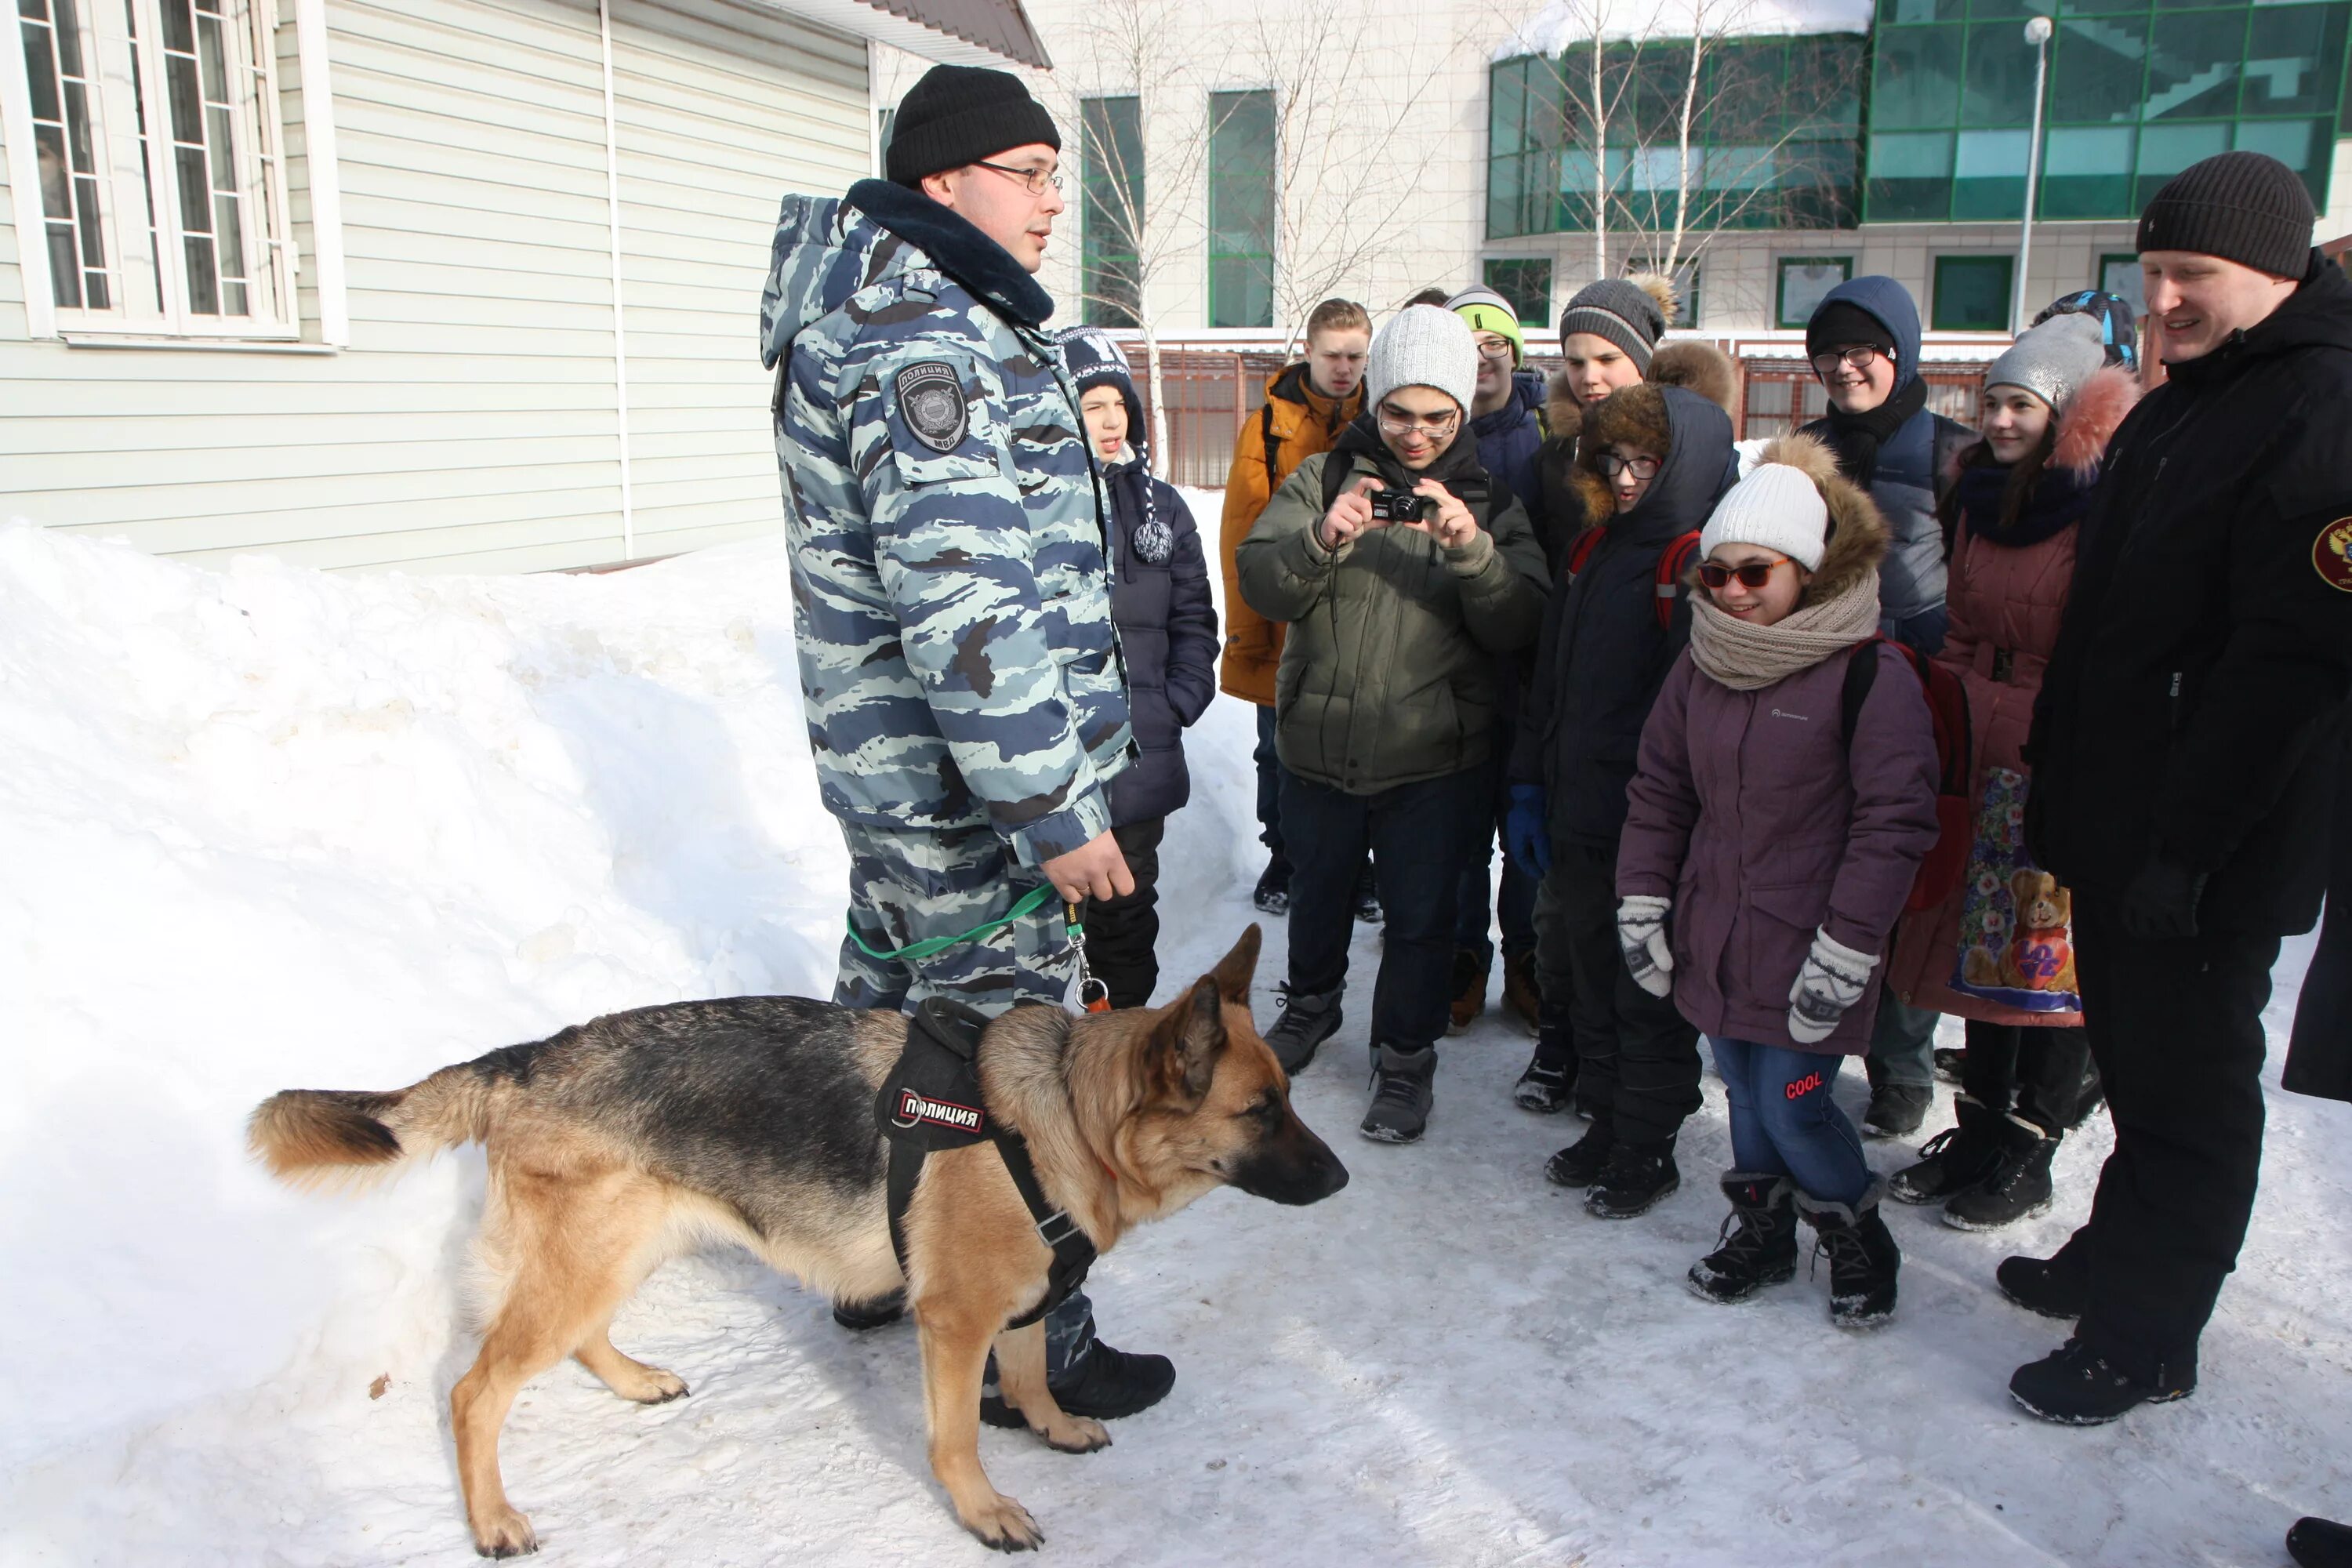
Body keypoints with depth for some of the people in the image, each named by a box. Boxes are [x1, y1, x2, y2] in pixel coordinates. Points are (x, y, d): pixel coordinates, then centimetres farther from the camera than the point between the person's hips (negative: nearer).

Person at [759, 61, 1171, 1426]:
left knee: (899, 1006, 22)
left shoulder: (897, 314, 15)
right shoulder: (925, 337, -21)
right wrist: (1055, 808, -26)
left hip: (896, 765, 11)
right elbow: (962, 598, -28)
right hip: (965, 781, -11)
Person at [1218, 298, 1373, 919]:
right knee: (1281, 754, 13)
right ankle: (1282, 860, 30)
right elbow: (1242, 537, -5)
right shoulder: (1269, 427, -3)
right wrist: (1246, 630, -9)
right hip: (1284, 633, 0)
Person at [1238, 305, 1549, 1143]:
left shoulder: (1490, 501, 1)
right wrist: (1322, 539, -31)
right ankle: (1312, 1002, 48)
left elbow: (1517, 626, -12)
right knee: (1317, 888, 21)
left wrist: (1473, 549, -29)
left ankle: (1405, 1057, 28)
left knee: (1420, 916, 7)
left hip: (1431, 758, -1)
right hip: (1319, 743, 2)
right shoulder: (1323, 479, 0)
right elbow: (1261, 584, -12)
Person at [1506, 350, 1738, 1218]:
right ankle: (1606, 1124, 36)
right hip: (1578, 821, 8)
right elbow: (1549, 677, 15)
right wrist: (1529, 781, 12)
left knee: (1649, 995, 7)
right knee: (1586, 978, 19)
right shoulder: (1600, 549, 11)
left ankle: (1648, 1149, 24)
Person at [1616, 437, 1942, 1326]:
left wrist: (1845, 947, -16)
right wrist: (1642, 903, 6)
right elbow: (1658, 791, 12)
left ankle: (1859, 1241, 26)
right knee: (1745, 1094, 16)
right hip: (1713, 937, 6)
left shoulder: (1870, 675, -14)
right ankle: (1761, 1230, 36)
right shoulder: (1701, 667, 5)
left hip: (1805, 949, -5)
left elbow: (1895, 821, -14)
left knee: (1794, 1106, -1)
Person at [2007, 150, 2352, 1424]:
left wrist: (2187, 841, -24)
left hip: (2211, 852, -9)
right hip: (2116, 823, 9)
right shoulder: (2175, 409, 14)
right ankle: (2115, 1260, 36)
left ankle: (2142, 1339, 17)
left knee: (2187, 1081, 4)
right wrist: (2053, 779, 16)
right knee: (2133, 1059, 20)